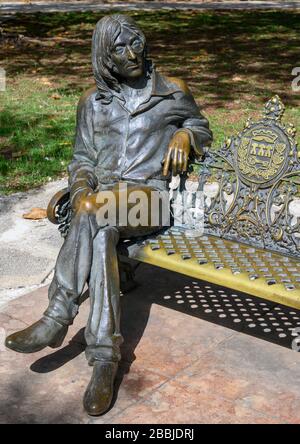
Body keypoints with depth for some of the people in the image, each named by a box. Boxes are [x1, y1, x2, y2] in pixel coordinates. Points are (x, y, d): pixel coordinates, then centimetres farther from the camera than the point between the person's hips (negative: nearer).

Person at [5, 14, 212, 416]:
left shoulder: (172, 92, 11)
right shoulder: (93, 101, 16)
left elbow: (202, 127, 23)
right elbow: (82, 158, 14)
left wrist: (185, 135, -2)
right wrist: (81, 193, -9)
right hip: (102, 199, 2)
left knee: (94, 213, -36)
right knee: (101, 235, -36)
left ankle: (59, 316, -31)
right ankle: (105, 359, -36)